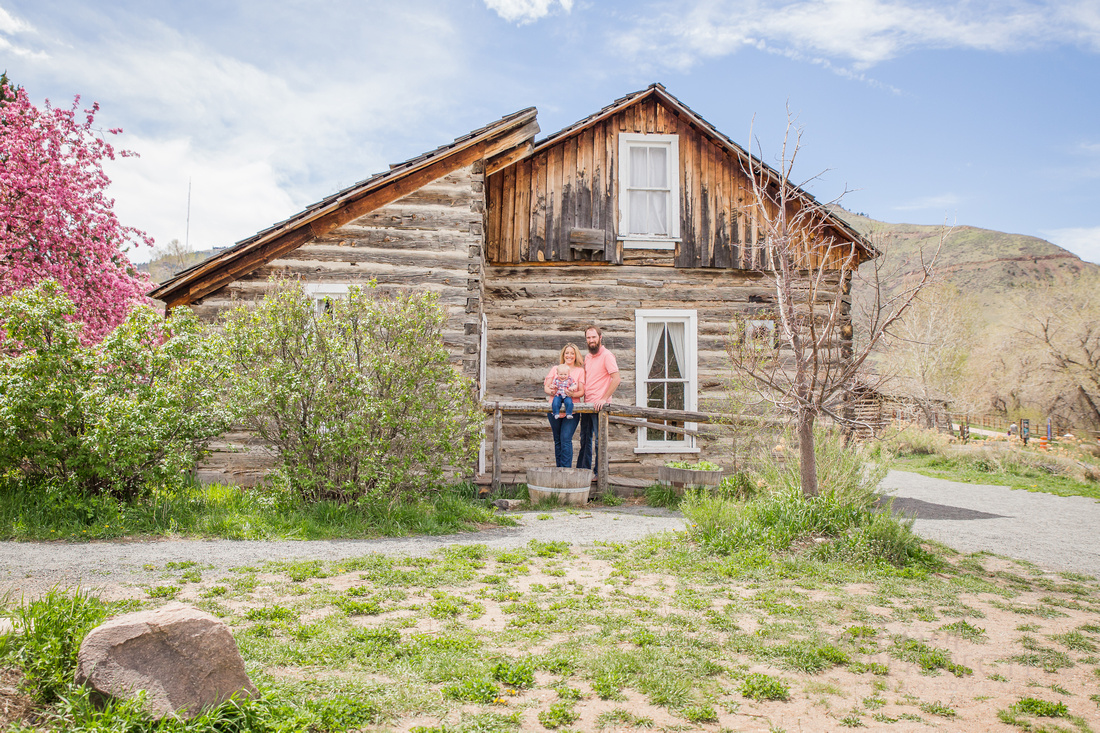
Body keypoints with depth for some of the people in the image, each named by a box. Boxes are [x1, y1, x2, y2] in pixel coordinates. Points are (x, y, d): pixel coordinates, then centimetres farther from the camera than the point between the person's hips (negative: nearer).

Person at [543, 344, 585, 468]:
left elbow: (582, 391, 0)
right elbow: (546, 387, 8)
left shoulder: (580, 371, 7)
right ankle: (558, 468, 15)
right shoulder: (555, 369, 12)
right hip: (554, 409, 2)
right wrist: (551, 392, -14)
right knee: (557, 440, 7)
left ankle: (566, 468, -11)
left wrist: (573, 394, -21)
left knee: (566, 439, -13)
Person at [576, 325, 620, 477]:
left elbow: (616, 379, -18)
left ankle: (599, 473, 5)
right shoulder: (588, 357, 16)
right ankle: (582, 470, 22)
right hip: (587, 404, 8)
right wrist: (582, 396, 13)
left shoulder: (607, 356, -9)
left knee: (599, 440, -3)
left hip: (599, 405, -8)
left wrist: (603, 399, -22)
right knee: (585, 438, 13)